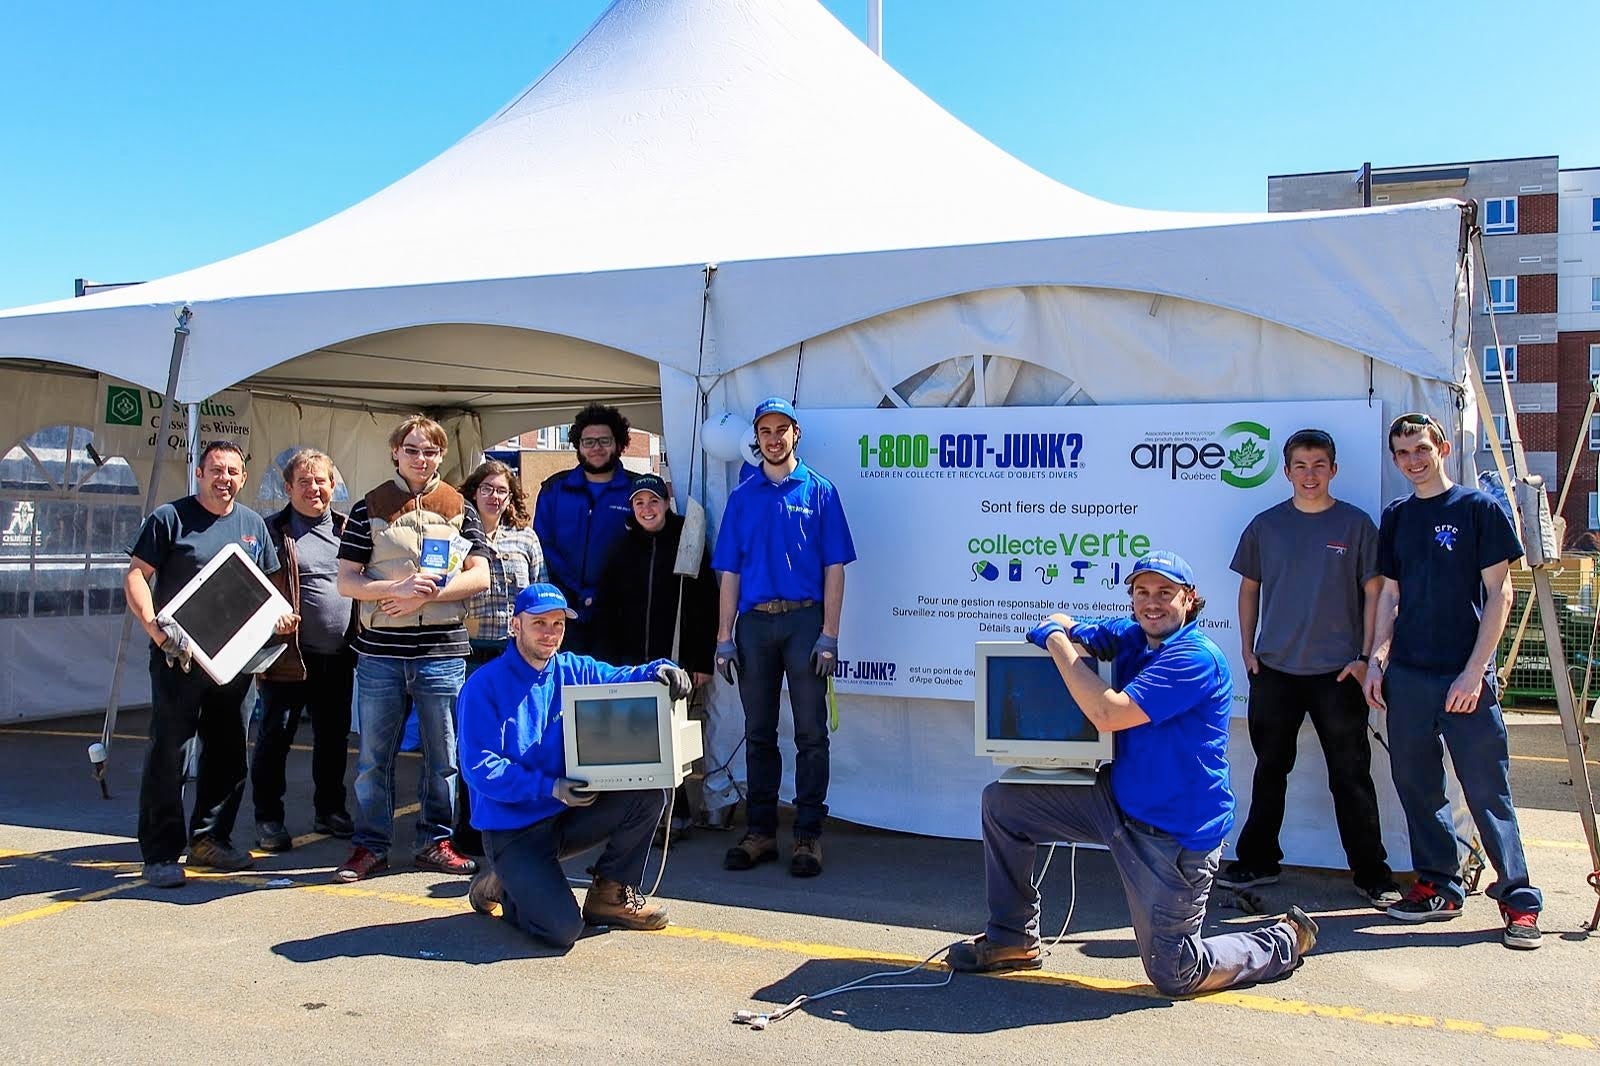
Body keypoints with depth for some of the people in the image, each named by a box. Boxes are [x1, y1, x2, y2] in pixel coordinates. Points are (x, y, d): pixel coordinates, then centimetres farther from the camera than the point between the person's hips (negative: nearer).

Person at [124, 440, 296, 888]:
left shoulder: (253, 524, 13)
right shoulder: (170, 518, -2)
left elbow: (267, 585, 20)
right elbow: (136, 575, -7)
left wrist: (280, 615, -1)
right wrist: (152, 625, -23)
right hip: (178, 655, -5)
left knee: (227, 751, 12)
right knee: (168, 751, -4)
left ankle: (210, 839, 24)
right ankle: (161, 852, 3)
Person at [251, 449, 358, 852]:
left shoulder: (348, 529, 11)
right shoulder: (272, 531, -1)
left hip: (339, 657, 4)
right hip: (289, 656, -4)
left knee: (334, 737, 14)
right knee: (275, 738, 4)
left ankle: (329, 809, 28)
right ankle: (268, 819, 15)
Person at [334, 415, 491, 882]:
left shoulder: (459, 509, 8)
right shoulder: (370, 508, 6)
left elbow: (479, 577, 1)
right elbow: (346, 581, 1)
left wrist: (425, 594, -12)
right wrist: (398, 588, -16)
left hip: (442, 651, 1)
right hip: (380, 651, 0)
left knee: (443, 754, 7)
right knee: (374, 755, 6)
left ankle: (435, 841, 20)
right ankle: (370, 846, 18)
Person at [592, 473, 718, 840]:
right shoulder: (623, 548, 10)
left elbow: (706, 606, -3)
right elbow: (605, 608, 11)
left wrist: (703, 661, -8)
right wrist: (608, 659, 2)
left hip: (676, 659, -3)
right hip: (632, 661, 3)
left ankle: (674, 814, 11)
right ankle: (676, 813, 11)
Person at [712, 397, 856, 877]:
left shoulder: (819, 491, 4)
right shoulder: (742, 497, 11)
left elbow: (834, 568, 0)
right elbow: (729, 571, 10)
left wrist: (829, 634, -9)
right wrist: (724, 636, 2)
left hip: (805, 620, -3)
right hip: (754, 622, 3)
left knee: (811, 733, 0)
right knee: (759, 733, 9)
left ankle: (808, 835, 8)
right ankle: (760, 832, 18)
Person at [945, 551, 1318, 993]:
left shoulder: (1195, 658, -22)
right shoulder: (1131, 636, 2)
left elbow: (1107, 713, -29)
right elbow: (1058, 626, 14)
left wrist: (1056, 641, -21)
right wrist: (1060, 629, -12)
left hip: (1173, 834, -8)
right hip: (1118, 799, 8)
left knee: (1173, 976, 2)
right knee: (1001, 802, 3)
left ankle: (1286, 940, 28)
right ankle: (1012, 939, 19)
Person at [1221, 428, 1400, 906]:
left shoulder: (1355, 524, -1)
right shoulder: (1265, 525, 5)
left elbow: (1374, 592, 0)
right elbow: (1249, 588, 13)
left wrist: (1366, 656, -6)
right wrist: (1247, 649, 6)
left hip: (1338, 671, -2)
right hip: (1274, 669, 3)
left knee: (1351, 776, 2)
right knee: (1270, 770, 13)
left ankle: (1372, 874, 14)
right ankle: (1257, 861, 24)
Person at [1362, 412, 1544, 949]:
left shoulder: (1478, 508, -2)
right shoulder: (1396, 517, 12)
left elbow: (1499, 593, -5)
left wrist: (1475, 671, -11)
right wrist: (1376, 659, 6)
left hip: (1465, 677, -5)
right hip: (1406, 676, 5)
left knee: (1487, 792, -3)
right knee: (1417, 785, 9)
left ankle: (1519, 899, 7)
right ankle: (1438, 888, 21)